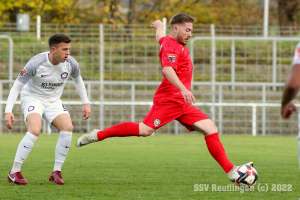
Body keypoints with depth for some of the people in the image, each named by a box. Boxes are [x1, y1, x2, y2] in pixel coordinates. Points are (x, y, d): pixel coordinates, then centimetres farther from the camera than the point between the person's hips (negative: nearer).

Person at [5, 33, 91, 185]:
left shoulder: (70, 63, -12)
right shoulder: (36, 63, -25)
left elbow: (78, 80, 13)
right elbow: (16, 86, -18)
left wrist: (86, 103, 9)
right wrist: (8, 111, -27)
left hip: (53, 101, 5)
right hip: (32, 98, -5)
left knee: (67, 128, -21)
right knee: (35, 130, -31)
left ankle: (56, 172, -10)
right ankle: (14, 172, -20)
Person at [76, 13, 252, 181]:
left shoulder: (172, 42, 21)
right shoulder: (171, 45, -9)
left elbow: (160, 38, 45)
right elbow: (168, 70, -26)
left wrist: (159, 25, 68)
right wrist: (183, 89, -38)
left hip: (182, 104, 10)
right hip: (169, 98, -10)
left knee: (211, 129, -1)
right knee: (145, 130, -18)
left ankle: (231, 171, -5)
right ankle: (98, 135, -4)